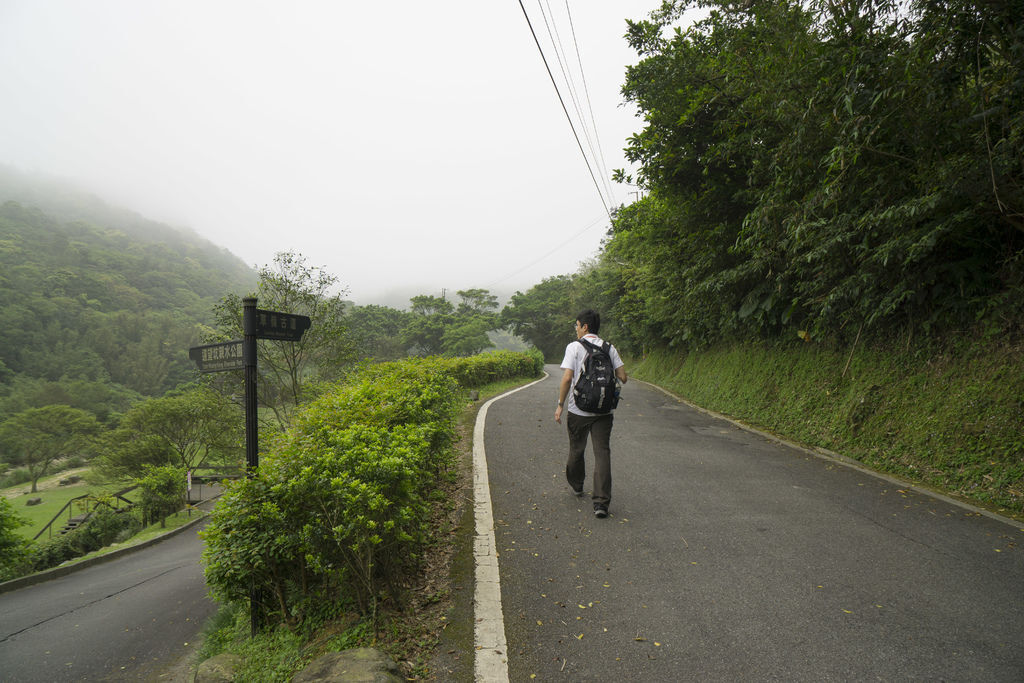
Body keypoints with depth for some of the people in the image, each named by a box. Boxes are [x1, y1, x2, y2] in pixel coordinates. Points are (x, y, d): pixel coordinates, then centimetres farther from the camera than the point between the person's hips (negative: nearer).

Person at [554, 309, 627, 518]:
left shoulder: (574, 347, -5)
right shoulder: (609, 348, 5)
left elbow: (567, 378, -14)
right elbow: (623, 378, 0)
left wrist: (560, 405, -6)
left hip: (578, 410, -2)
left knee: (576, 450, 18)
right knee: (602, 453, -1)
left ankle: (576, 485, 39)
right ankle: (601, 502, -8)